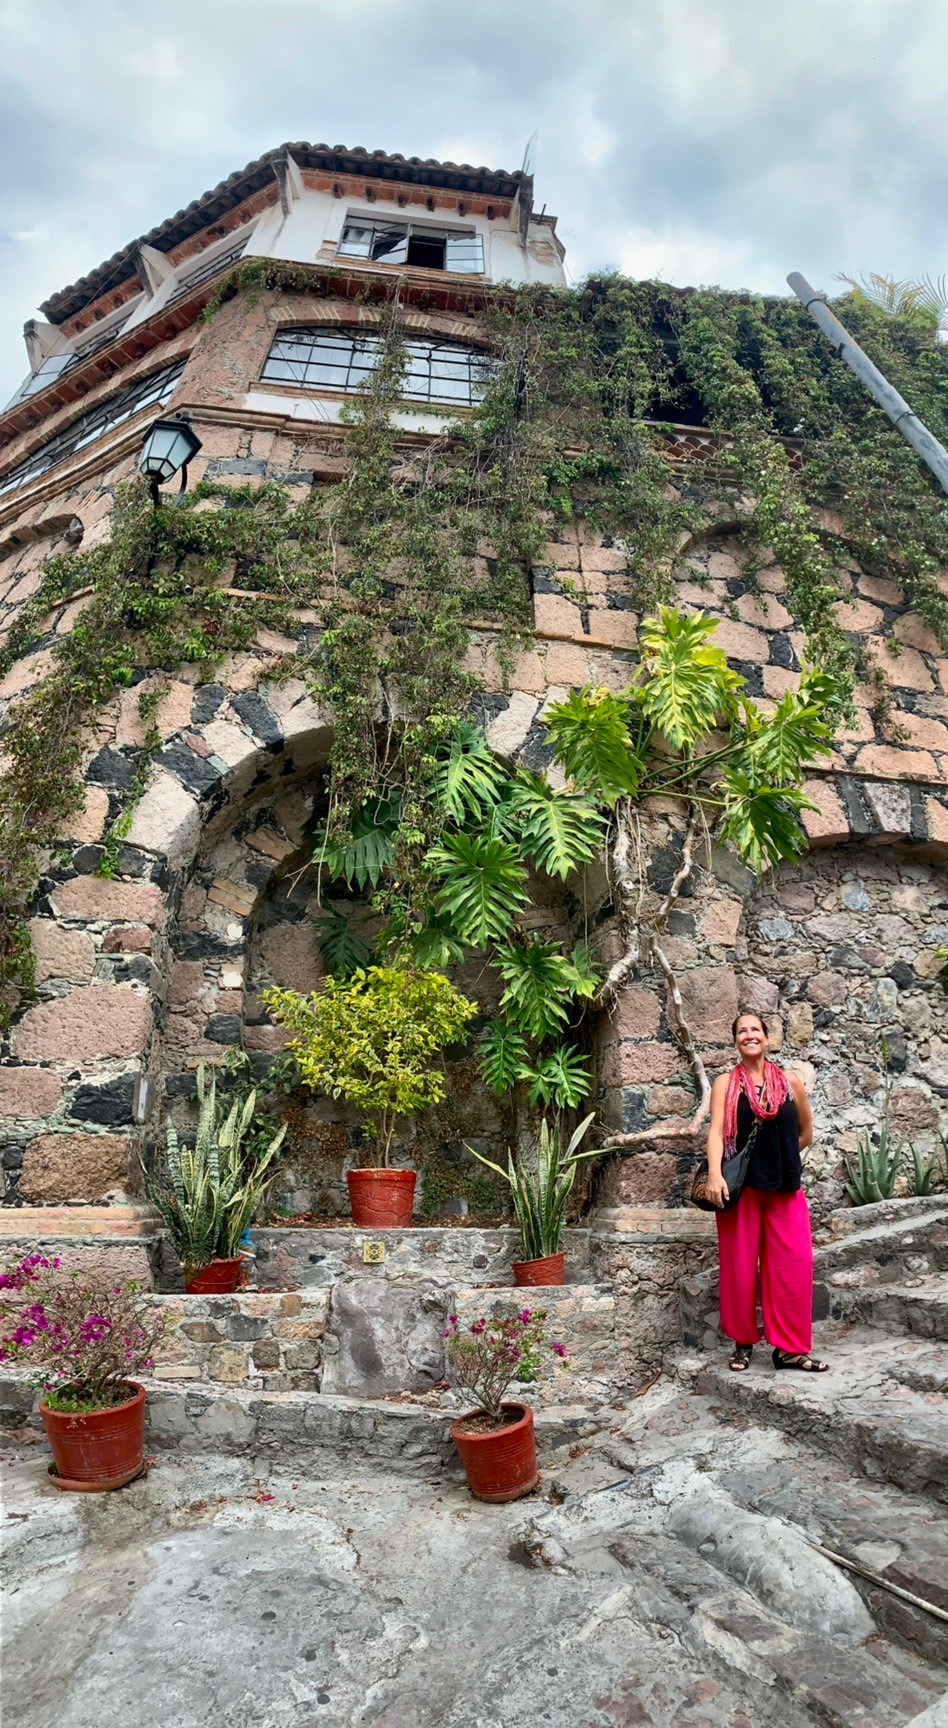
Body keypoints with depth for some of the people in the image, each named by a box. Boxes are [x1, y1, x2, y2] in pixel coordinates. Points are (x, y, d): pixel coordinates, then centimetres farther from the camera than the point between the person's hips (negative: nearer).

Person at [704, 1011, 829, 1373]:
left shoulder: (791, 1083, 5)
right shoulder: (725, 1083, -1)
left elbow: (806, 1133, 16)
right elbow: (716, 1130, -13)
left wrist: (777, 1155, 12)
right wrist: (715, 1174, -26)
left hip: (785, 1186, 2)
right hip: (741, 1185, -2)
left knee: (793, 1265, 0)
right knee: (740, 1265, 5)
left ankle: (789, 1348, 12)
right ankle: (743, 1342, 21)